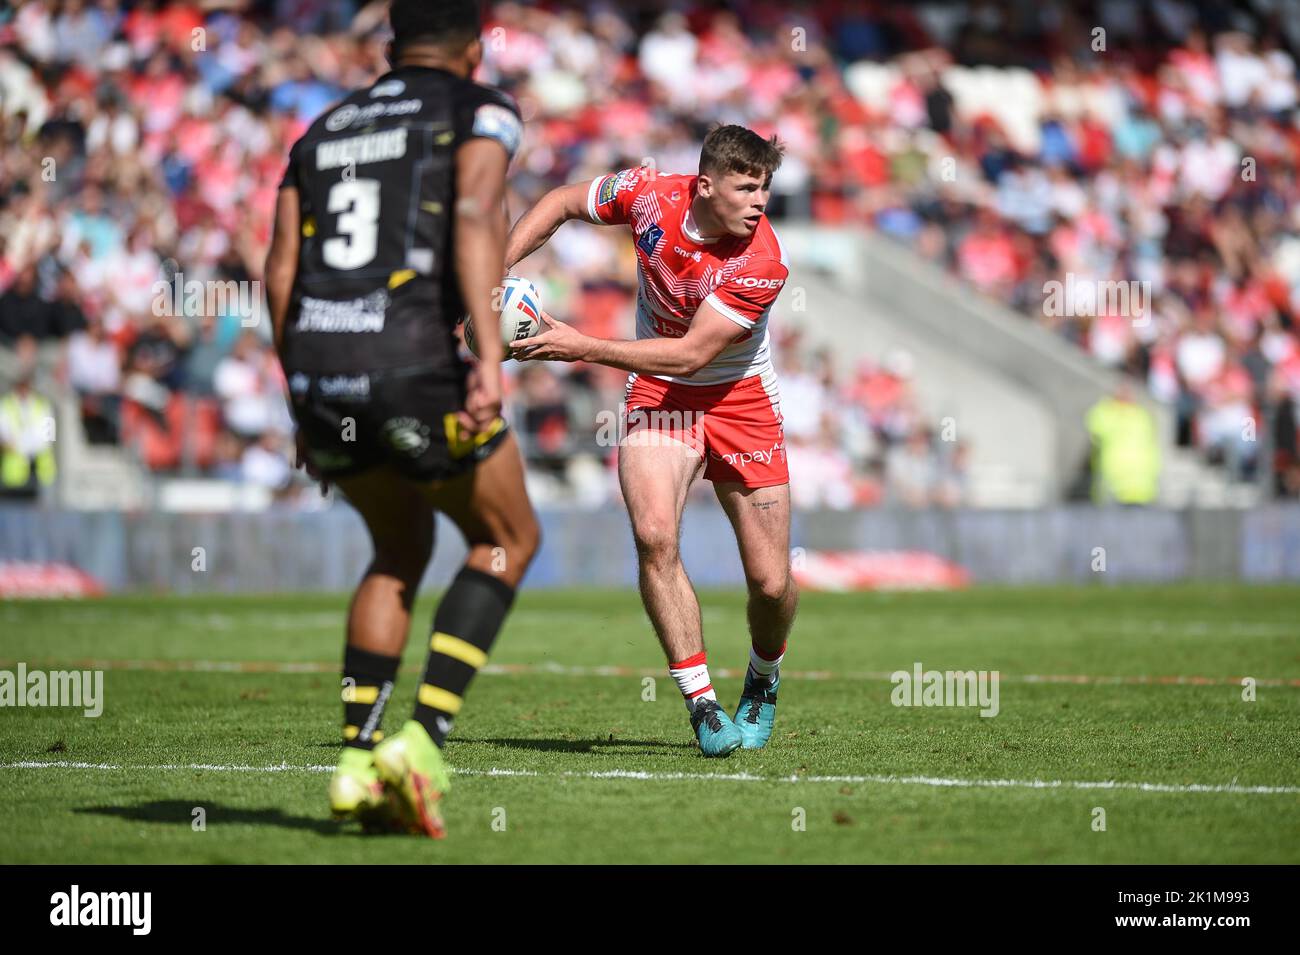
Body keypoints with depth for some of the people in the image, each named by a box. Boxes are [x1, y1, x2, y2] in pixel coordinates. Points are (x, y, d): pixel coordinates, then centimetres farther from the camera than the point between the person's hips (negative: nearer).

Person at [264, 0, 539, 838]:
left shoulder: (323, 132, 25)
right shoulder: (482, 113, 8)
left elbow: (282, 271, 16)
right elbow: (475, 216, -12)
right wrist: (491, 359, -20)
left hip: (317, 364, 6)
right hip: (415, 361, -6)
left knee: (401, 550, 26)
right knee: (507, 539, 16)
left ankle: (359, 763, 13)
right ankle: (423, 740, 0)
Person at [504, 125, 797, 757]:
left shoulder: (762, 264, -25)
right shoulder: (649, 195, -16)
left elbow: (690, 354, -25)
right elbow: (563, 203, 4)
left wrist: (582, 347, -28)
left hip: (739, 397, -2)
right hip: (657, 393, 2)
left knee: (771, 582, -3)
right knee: (653, 536, -23)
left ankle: (762, 682, 31)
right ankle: (703, 705, -14)